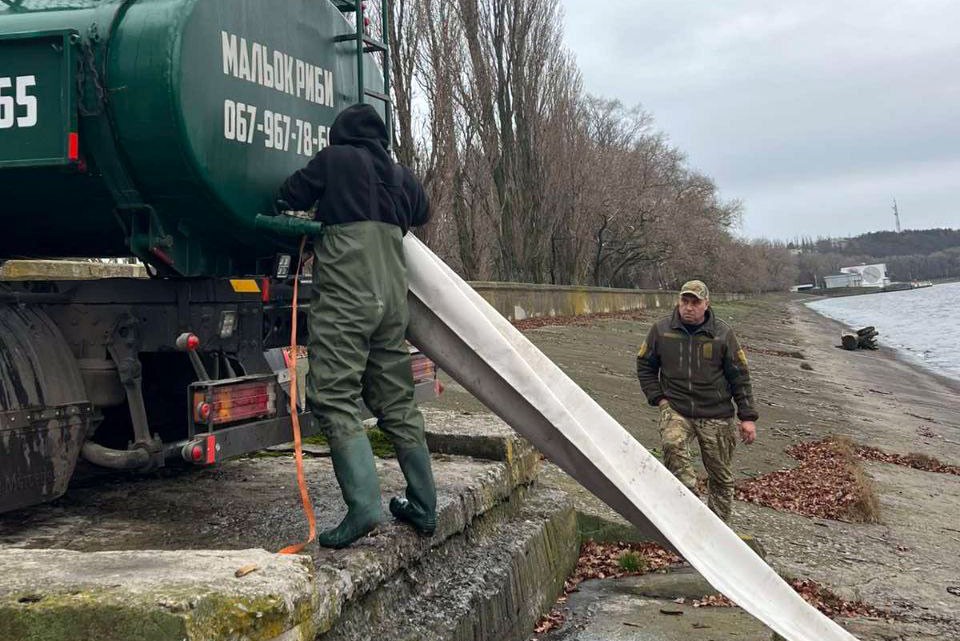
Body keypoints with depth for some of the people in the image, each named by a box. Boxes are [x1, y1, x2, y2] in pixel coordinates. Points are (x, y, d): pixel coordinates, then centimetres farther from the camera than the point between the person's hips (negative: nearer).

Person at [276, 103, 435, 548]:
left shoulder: (334, 160, 2)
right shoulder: (401, 175, 17)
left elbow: (287, 198, 9)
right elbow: (421, 213, 34)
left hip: (343, 299, -6)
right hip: (392, 300, 6)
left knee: (335, 399, -8)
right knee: (396, 402, 12)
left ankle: (363, 503, -21)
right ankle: (423, 506, 17)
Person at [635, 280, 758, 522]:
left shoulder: (722, 334, -2)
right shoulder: (661, 329, 0)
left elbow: (740, 377, 2)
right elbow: (645, 366, 12)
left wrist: (747, 417, -1)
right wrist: (658, 398, 0)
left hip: (716, 415, 0)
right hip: (676, 409, 0)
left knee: (720, 475, 7)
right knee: (672, 443, -33)